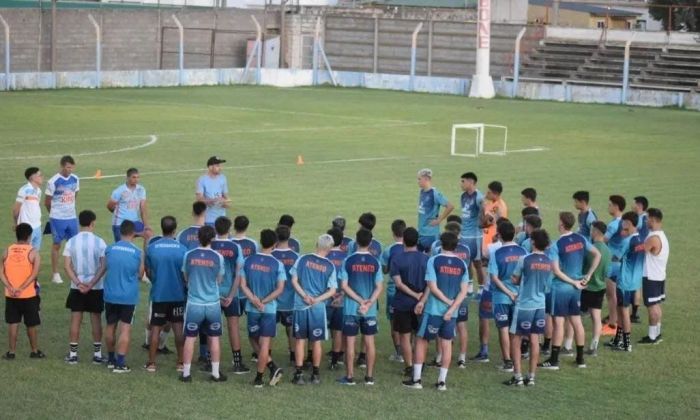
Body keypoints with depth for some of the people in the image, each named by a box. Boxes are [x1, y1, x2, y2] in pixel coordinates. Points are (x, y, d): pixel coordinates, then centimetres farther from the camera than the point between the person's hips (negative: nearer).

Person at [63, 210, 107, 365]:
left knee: (75, 320, 7)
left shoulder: (71, 242, -3)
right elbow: (103, 266, -14)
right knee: (96, 320, 7)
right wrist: (92, 283, -14)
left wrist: (78, 283, -10)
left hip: (76, 288, 1)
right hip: (96, 288, -1)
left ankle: (73, 354, 9)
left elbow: (67, 266, -7)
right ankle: (97, 354, 11)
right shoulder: (99, 242, -8)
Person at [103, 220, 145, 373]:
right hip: (129, 296, -3)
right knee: (125, 329, 0)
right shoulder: (138, 253, -10)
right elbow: (140, 275, 1)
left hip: (110, 295, 3)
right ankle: (120, 363, -3)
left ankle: (111, 359, 29)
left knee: (110, 326, 17)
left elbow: (104, 269, 9)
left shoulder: (109, 250, -4)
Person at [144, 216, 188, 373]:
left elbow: (148, 272, 4)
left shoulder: (151, 248, -6)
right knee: (178, 328, 8)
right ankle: (180, 363, 11)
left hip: (158, 294, 0)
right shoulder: (181, 249, -9)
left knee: (156, 328, 6)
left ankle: (151, 363, 9)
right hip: (177, 295, 0)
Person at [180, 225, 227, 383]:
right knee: (214, 339, 11)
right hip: (213, 304, 0)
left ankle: (186, 373, 10)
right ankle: (216, 373, 15)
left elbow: (186, 278, 6)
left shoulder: (189, 255, -7)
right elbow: (219, 280, 3)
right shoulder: (218, 257, -9)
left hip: (194, 303, 0)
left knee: (190, 338, 7)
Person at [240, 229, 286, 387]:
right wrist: (264, 301, -11)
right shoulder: (277, 264, -8)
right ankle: (259, 377, 2)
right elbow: (280, 289, -13)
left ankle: (273, 367, 3)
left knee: (257, 342, 15)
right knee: (265, 343, 2)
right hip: (270, 309, -1)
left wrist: (254, 299, -12)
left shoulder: (248, 261, -2)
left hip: (252, 308, 1)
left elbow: (243, 285, -6)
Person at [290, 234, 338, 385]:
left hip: (300, 306, 0)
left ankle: (299, 374, 5)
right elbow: (332, 290, -6)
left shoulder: (303, 259, -3)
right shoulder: (330, 266, -3)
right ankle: (316, 374, 17)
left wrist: (305, 296, -7)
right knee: (316, 341, 10)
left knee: (300, 340, 7)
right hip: (318, 308, 0)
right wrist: (317, 300, -10)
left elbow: (294, 280, -4)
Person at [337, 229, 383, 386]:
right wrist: (369, 303, -12)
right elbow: (379, 287, -6)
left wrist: (360, 301, -10)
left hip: (351, 308, -2)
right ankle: (369, 376, 12)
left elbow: (344, 285, -10)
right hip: (370, 310, 2)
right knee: (370, 341, 9)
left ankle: (350, 376, 7)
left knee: (350, 341, 5)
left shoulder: (348, 261, -7)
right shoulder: (375, 262, -3)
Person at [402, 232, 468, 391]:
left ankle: (416, 379, 8)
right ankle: (442, 381, 10)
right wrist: (452, 308, -9)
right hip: (451, 312, 3)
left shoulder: (434, 261, -9)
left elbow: (432, 287, -14)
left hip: (433, 310, -3)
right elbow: (464, 291, -4)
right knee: (447, 344, 9)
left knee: (421, 340, 9)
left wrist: (448, 301, -6)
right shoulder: (461, 264, 2)